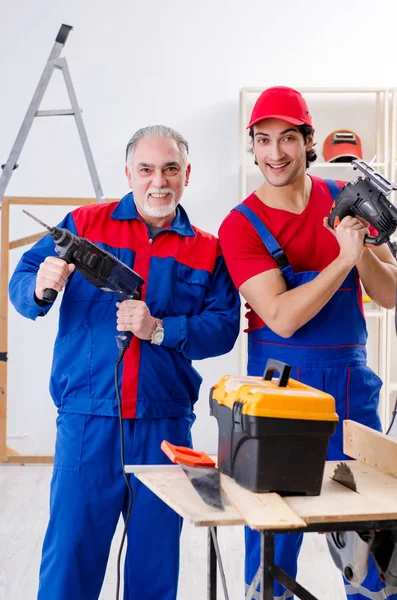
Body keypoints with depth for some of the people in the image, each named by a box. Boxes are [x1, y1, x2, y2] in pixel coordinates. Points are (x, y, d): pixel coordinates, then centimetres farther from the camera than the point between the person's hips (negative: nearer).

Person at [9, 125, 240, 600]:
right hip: (87, 420, -1)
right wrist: (40, 287, -20)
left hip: (166, 423, 2)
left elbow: (224, 327, -2)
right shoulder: (85, 224, 6)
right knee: (71, 548, 0)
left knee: (157, 553, 12)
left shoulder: (208, 251, 8)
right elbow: (20, 287, 2)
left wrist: (159, 329, -16)